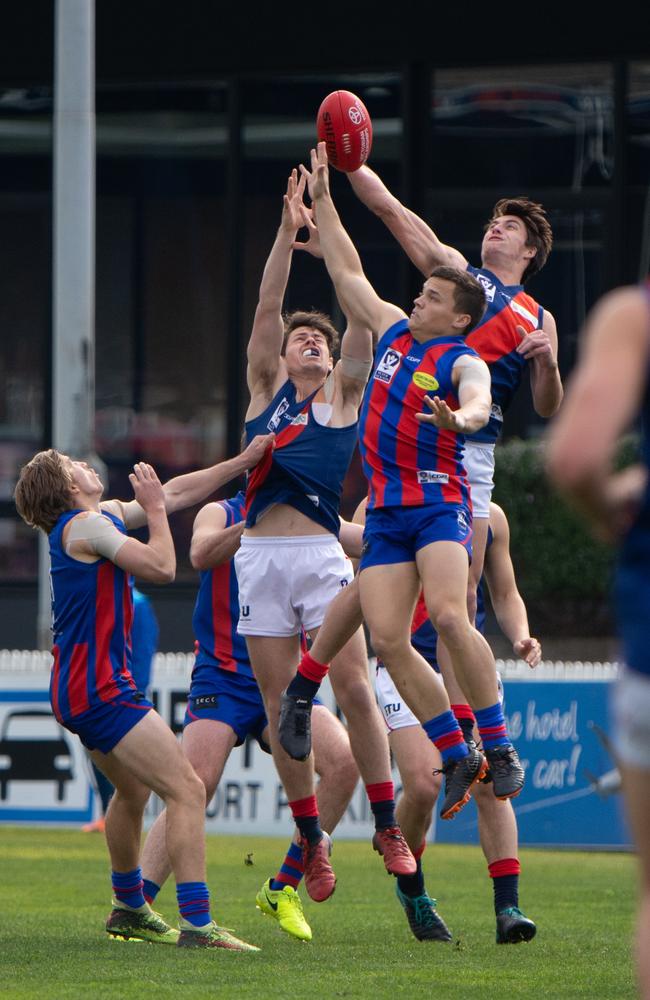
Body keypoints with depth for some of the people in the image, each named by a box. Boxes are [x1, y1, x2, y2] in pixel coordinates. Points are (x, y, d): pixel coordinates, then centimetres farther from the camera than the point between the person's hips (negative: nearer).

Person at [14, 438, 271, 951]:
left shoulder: (106, 516, 14)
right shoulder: (85, 525, -14)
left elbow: (177, 492, 22)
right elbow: (162, 567, -19)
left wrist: (242, 461, 19)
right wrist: (154, 509, -6)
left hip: (81, 690, 11)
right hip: (99, 688, -11)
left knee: (134, 789, 30)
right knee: (188, 791, -15)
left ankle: (128, 909, 45)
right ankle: (197, 924, -23)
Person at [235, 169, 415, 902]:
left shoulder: (343, 394, 14)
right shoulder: (267, 388, 17)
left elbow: (360, 310, 5)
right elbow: (266, 309, 7)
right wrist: (288, 232, 0)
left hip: (321, 553, -1)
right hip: (261, 557, 1)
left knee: (354, 689, -10)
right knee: (281, 705, 1)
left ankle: (387, 826, -1)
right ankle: (311, 839, 9)